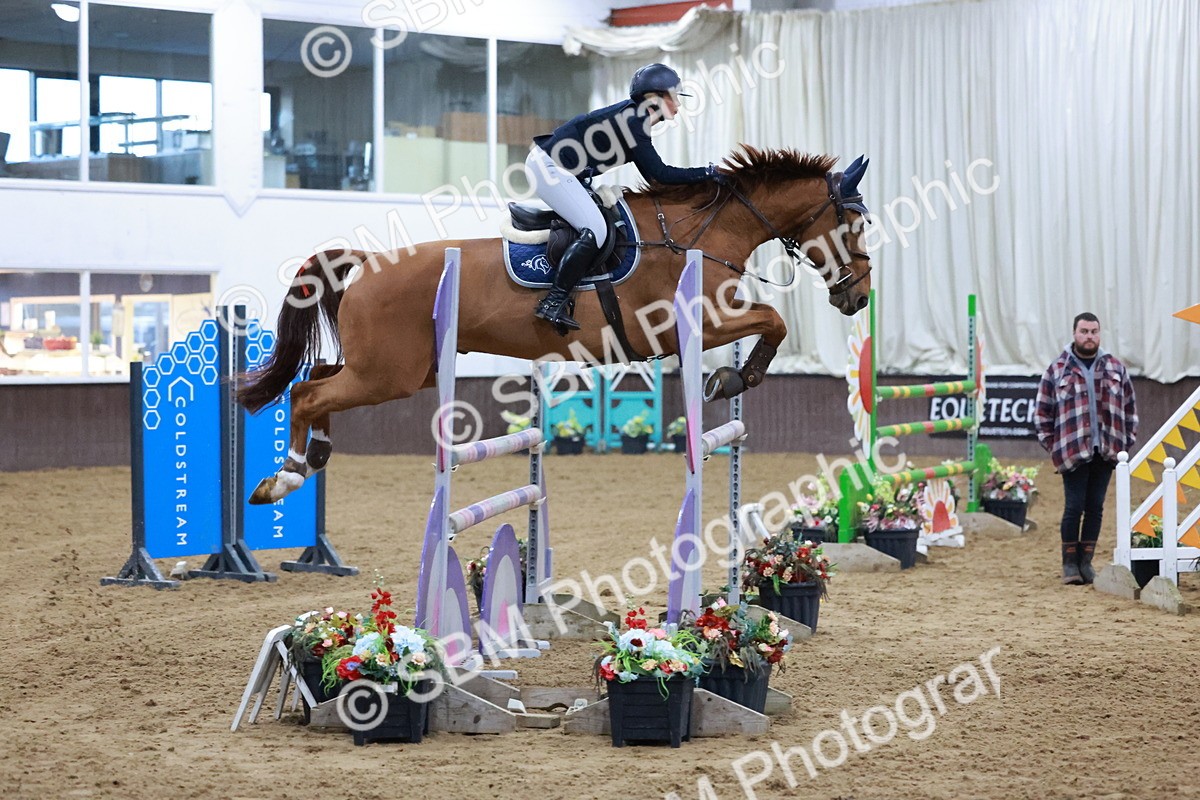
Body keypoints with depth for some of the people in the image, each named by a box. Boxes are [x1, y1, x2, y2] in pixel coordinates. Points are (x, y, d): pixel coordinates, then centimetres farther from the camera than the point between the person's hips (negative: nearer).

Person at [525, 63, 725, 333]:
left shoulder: (635, 119, 13)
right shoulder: (631, 120, -17)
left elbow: (651, 176, 18)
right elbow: (660, 173, -18)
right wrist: (707, 173, -13)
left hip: (549, 164, 11)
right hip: (550, 168, -11)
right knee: (595, 230, -17)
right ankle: (554, 303, -19)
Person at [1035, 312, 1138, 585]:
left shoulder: (1115, 368, 11)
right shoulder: (1058, 370, 3)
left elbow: (1130, 406, 16)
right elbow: (1043, 410, 4)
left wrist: (1128, 440, 8)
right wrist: (1051, 444, -1)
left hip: (1106, 451, 3)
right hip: (1073, 451, -3)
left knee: (1095, 508, 6)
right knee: (1074, 507, -4)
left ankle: (1086, 562, 14)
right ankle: (1070, 563, 5)